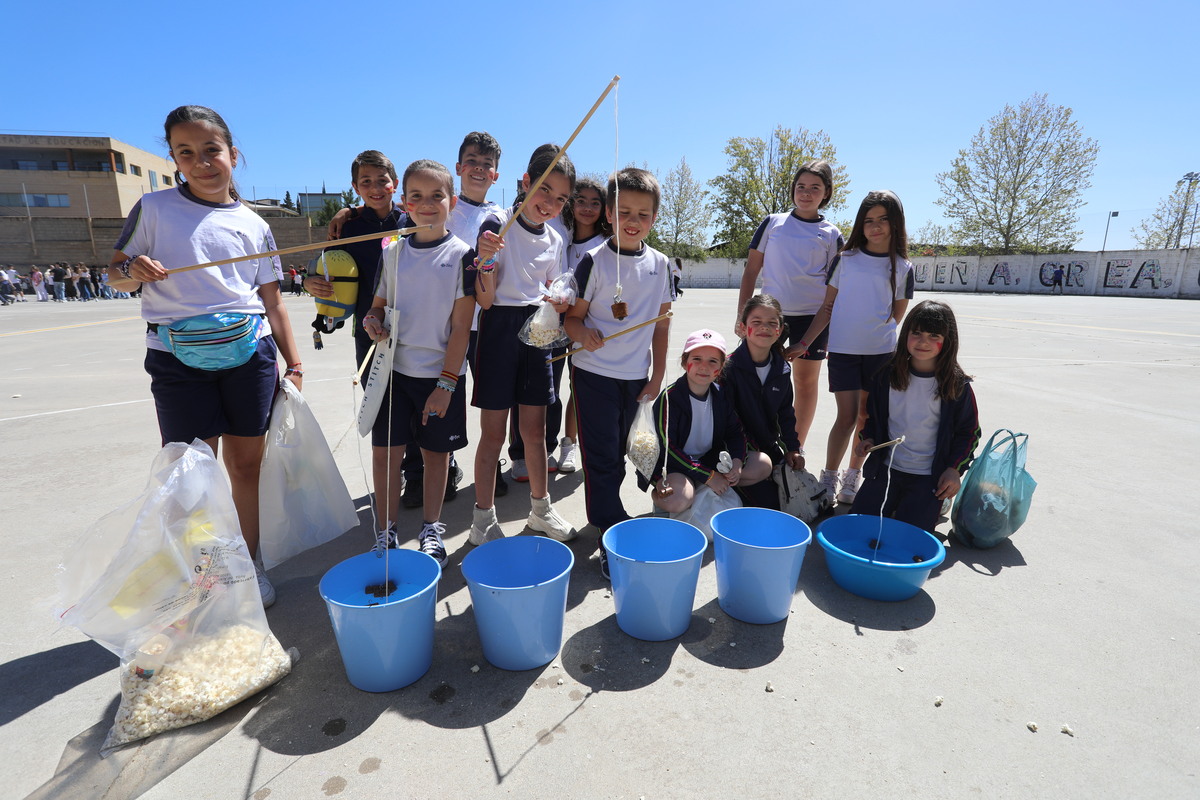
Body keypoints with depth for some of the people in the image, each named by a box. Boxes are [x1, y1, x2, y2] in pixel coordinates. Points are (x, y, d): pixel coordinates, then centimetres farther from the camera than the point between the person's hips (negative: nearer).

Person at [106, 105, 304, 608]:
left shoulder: (253, 224, 10)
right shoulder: (155, 208, 5)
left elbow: (272, 301, 10)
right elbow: (116, 273, 10)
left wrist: (294, 364, 6)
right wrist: (132, 271, -14)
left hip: (250, 352, 2)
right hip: (178, 355, -1)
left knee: (246, 463, 8)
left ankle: (247, 563, 24)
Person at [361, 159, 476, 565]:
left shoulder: (461, 254, -5)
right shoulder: (393, 252, 5)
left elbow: (461, 325, -8)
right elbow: (379, 303, 16)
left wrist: (446, 383, -12)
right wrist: (372, 319, -9)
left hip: (441, 374, -3)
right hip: (395, 368, 3)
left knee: (436, 452, 9)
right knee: (384, 453, 4)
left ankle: (432, 530, 28)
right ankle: (386, 534, 22)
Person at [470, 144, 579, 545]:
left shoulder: (555, 240, 9)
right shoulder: (498, 225, -8)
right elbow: (485, 299, -11)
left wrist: (558, 304, -4)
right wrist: (485, 260, -28)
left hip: (537, 331, 5)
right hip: (500, 327, -5)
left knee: (535, 429, 12)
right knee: (493, 433, 0)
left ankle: (540, 507, 27)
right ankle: (484, 518, 15)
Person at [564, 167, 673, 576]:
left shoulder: (660, 265, 3)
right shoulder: (595, 262, -8)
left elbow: (661, 322, 9)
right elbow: (573, 315, -5)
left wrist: (658, 374, 7)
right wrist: (582, 333, -28)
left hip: (636, 376, 4)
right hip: (594, 373, -4)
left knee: (617, 457, 16)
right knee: (602, 458, -1)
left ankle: (603, 514, 35)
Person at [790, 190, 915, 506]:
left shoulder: (903, 268, 5)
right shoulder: (845, 259, 3)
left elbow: (896, 316, 10)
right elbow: (827, 307, 4)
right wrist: (804, 343, -1)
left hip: (880, 352, 2)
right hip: (842, 350, -1)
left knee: (867, 417, 8)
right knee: (847, 417, -3)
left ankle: (852, 477, 23)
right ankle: (828, 478, 11)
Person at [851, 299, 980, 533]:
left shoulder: (957, 386, -7)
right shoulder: (887, 374, -1)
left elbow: (969, 432, 2)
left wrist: (955, 469, -8)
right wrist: (867, 438, -4)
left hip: (929, 476, -2)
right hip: (886, 467, 3)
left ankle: (935, 502, 17)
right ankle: (895, 501, 21)